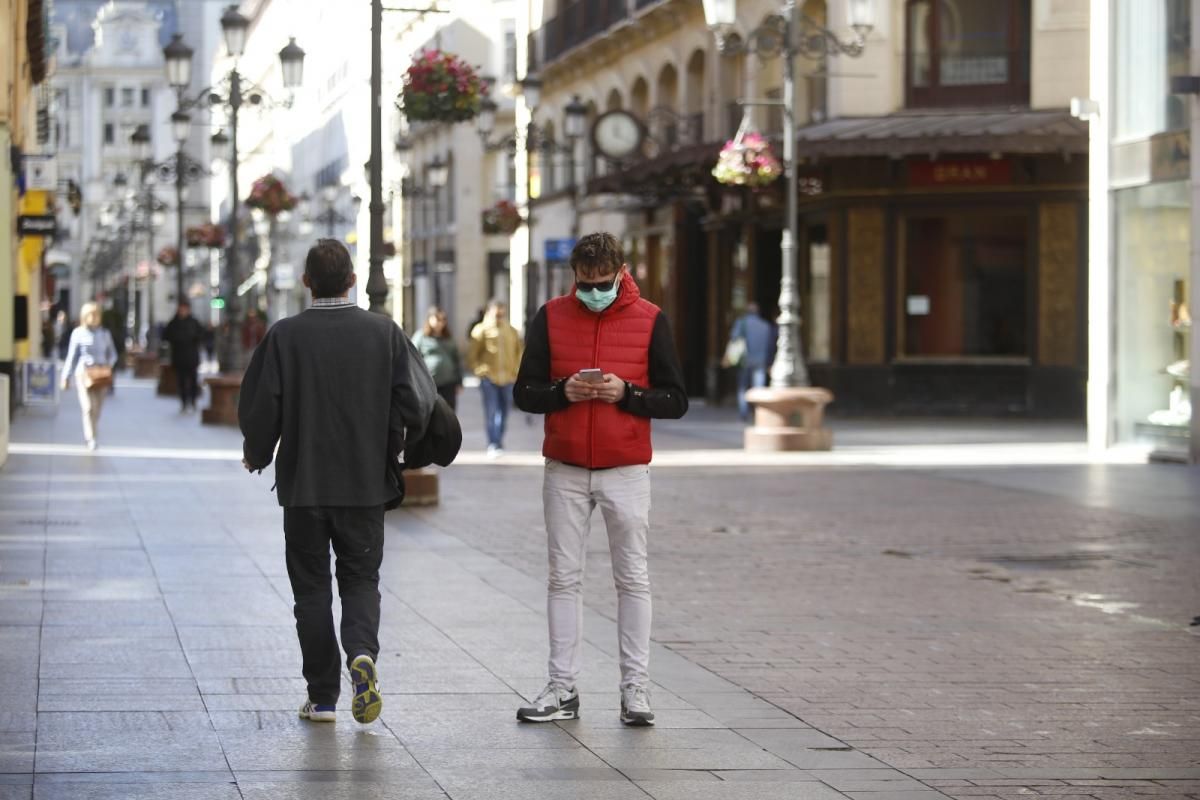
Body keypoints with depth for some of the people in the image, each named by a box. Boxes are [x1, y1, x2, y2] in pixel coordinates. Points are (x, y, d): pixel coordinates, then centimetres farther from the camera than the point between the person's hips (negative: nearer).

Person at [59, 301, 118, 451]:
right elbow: (71, 356, 6)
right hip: (84, 373, -3)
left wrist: (109, 364, -3)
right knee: (88, 407, -14)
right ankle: (90, 438, -15)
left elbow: (112, 354, 17)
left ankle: (88, 436, 22)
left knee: (97, 408, 4)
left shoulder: (105, 333, 9)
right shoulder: (78, 333, 2)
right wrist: (66, 377, 5)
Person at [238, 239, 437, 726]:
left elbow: (259, 409, -9)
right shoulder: (383, 332, -3)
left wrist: (257, 456, 10)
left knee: (311, 588, 9)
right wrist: (395, 447, 11)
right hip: (367, 484, 1)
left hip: (303, 484, -1)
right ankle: (362, 652, -17)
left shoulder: (285, 335, -8)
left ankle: (323, 697, 8)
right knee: (361, 579, 12)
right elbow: (418, 402, -7)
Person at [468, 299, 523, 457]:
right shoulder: (481, 331, -1)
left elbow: (519, 354, 19)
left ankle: (499, 444, 21)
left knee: (503, 414, 8)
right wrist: (480, 370, -9)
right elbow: (472, 356, 2)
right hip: (489, 379, -3)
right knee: (491, 413, -11)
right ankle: (493, 445, -13)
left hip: (508, 379, 3)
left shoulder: (512, 333, 9)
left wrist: (516, 371, 6)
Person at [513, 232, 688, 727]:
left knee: (632, 580, 2)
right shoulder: (551, 318, 3)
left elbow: (675, 401, -1)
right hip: (564, 470, 2)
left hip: (626, 471, -2)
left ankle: (635, 690, 6)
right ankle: (562, 690, 8)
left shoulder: (649, 320, -1)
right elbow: (524, 392, 4)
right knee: (564, 578, 4)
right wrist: (562, 392, -15)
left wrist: (626, 393, -17)